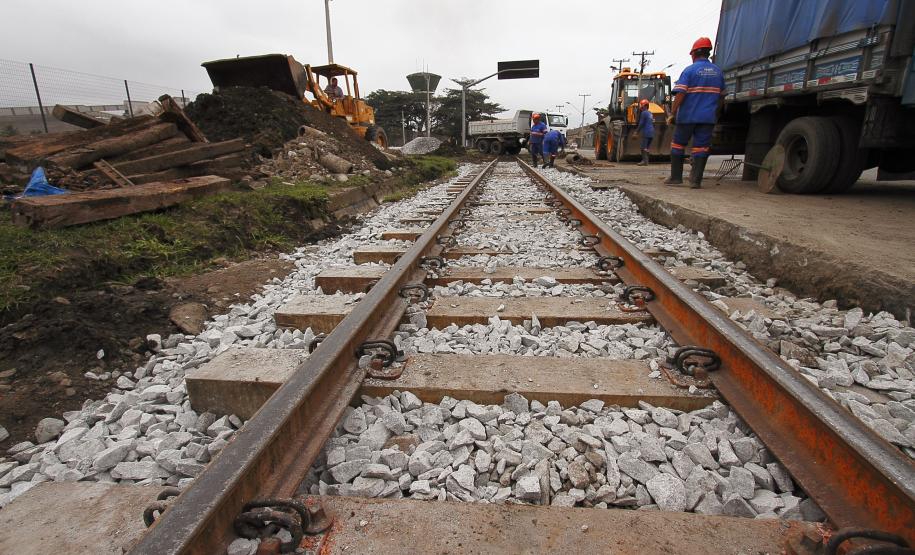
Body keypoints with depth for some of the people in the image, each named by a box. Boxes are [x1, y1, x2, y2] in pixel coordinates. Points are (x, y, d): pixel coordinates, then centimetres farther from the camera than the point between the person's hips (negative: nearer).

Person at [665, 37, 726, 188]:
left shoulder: (689, 70, -5)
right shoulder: (718, 71, 13)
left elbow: (680, 95, -15)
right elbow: (721, 95, 19)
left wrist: (672, 114, -11)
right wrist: (715, 112, 30)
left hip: (687, 116, -4)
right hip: (708, 117, 4)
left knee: (678, 144, 10)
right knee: (701, 147, 2)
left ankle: (675, 177, 13)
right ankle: (696, 180, -2)